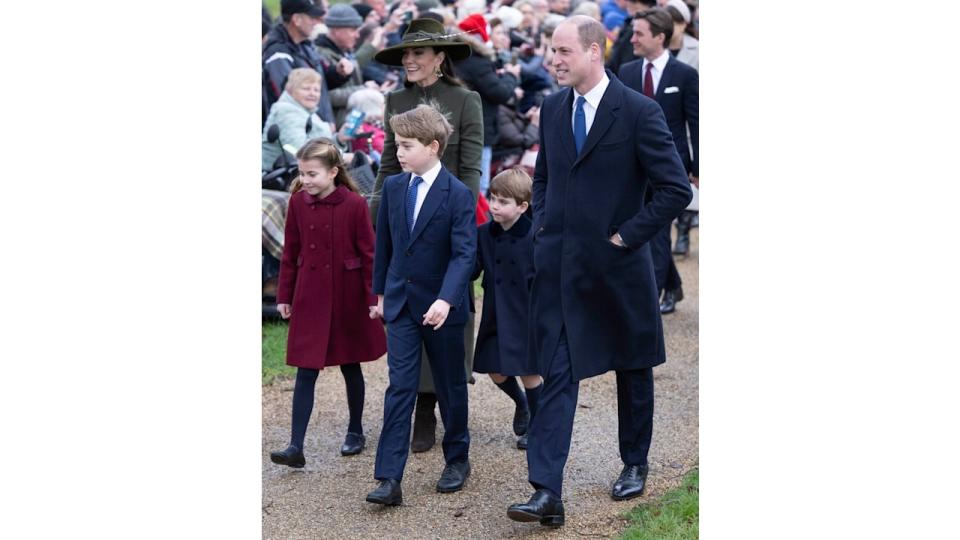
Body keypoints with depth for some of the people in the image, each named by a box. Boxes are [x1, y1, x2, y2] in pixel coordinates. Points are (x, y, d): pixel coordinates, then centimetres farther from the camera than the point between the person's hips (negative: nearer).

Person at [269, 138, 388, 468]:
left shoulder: (354, 204, -12)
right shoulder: (298, 202, -2)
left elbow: (368, 254, -7)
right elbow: (290, 252, 5)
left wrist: (373, 298, -7)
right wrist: (284, 296, 7)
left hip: (347, 297, -2)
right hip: (309, 297, 2)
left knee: (350, 365, 12)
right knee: (305, 372, -1)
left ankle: (356, 432, 30)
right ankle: (296, 447, -4)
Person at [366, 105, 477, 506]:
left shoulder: (458, 195, -13)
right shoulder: (393, 188, 3)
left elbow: (464, 254, -20)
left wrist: (445, 300, -32)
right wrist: (381, 292, 16)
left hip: (442, 307, -3)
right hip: (401, 303, 3)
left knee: (451, 386, 12)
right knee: (400, 388, -3)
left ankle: (457, 459, 32)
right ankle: (389, 479, -7)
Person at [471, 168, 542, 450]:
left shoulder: (534, 238, -15)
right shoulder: (483, 234, -1)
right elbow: (471, 270, -1)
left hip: (525, 317, -5)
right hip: (495, 317, 5)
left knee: (528, 373, 5)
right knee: (496, 372, 12)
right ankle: (520, 402, 42)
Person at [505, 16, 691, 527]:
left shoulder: (639, 112, -12)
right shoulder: (552, 108, 5)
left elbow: (676, 189, -12)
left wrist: (627, 234, -13)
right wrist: (543, 222, 7)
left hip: (617, 264, -3)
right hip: (558, 264, 4)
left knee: (632, 370, 15)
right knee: (557, 375, -3)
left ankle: (635, 465, 35)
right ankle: (547, 491, -6)